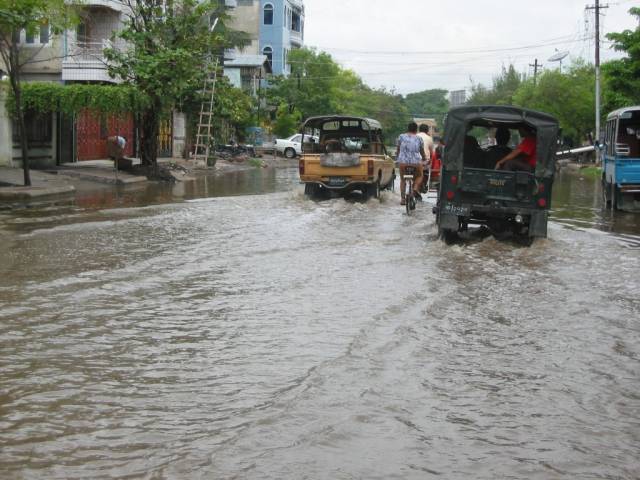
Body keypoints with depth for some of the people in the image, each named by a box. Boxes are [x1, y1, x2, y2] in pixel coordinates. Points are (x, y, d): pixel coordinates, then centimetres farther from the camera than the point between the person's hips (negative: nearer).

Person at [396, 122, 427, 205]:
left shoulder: (401, 137, 5)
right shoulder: (419, 138, 5)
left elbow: (397, 149, 11)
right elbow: (422, 151, 16)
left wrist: (397, 158, 28)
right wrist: (424, 158, 35)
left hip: (403, 161, 1)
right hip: (415, 162, 0)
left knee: (402, 180, 17)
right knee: (419, 176, 25)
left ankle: (403, 199, 11)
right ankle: (416, 188, -1)